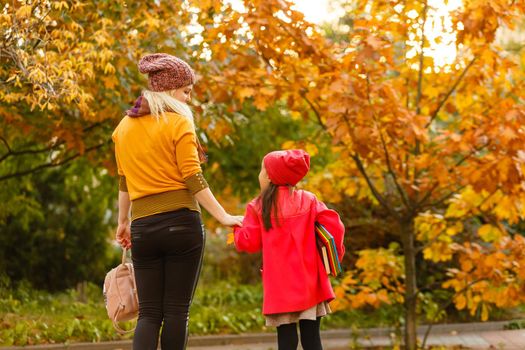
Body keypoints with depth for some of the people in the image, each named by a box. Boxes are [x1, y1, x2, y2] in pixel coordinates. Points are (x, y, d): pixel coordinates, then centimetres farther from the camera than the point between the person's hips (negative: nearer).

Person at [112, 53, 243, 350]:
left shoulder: (124, 127, 12)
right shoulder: (178, 123, -5)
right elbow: (193, 179, -10)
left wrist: (123, 221, 28)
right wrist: (223, 216, -8)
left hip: (143, 226, 5)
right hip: (181, 222, -4)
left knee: (149, 313, 5)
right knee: (177, 311, 2)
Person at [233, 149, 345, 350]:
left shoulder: (257, 207, 0)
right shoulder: (308, 200, 5)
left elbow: (248, 243, -1)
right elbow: (334, 227, -2)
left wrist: (236, 228, 19)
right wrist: (334, 252, 15)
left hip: (280, 287, -2)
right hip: (309, 284, 2)